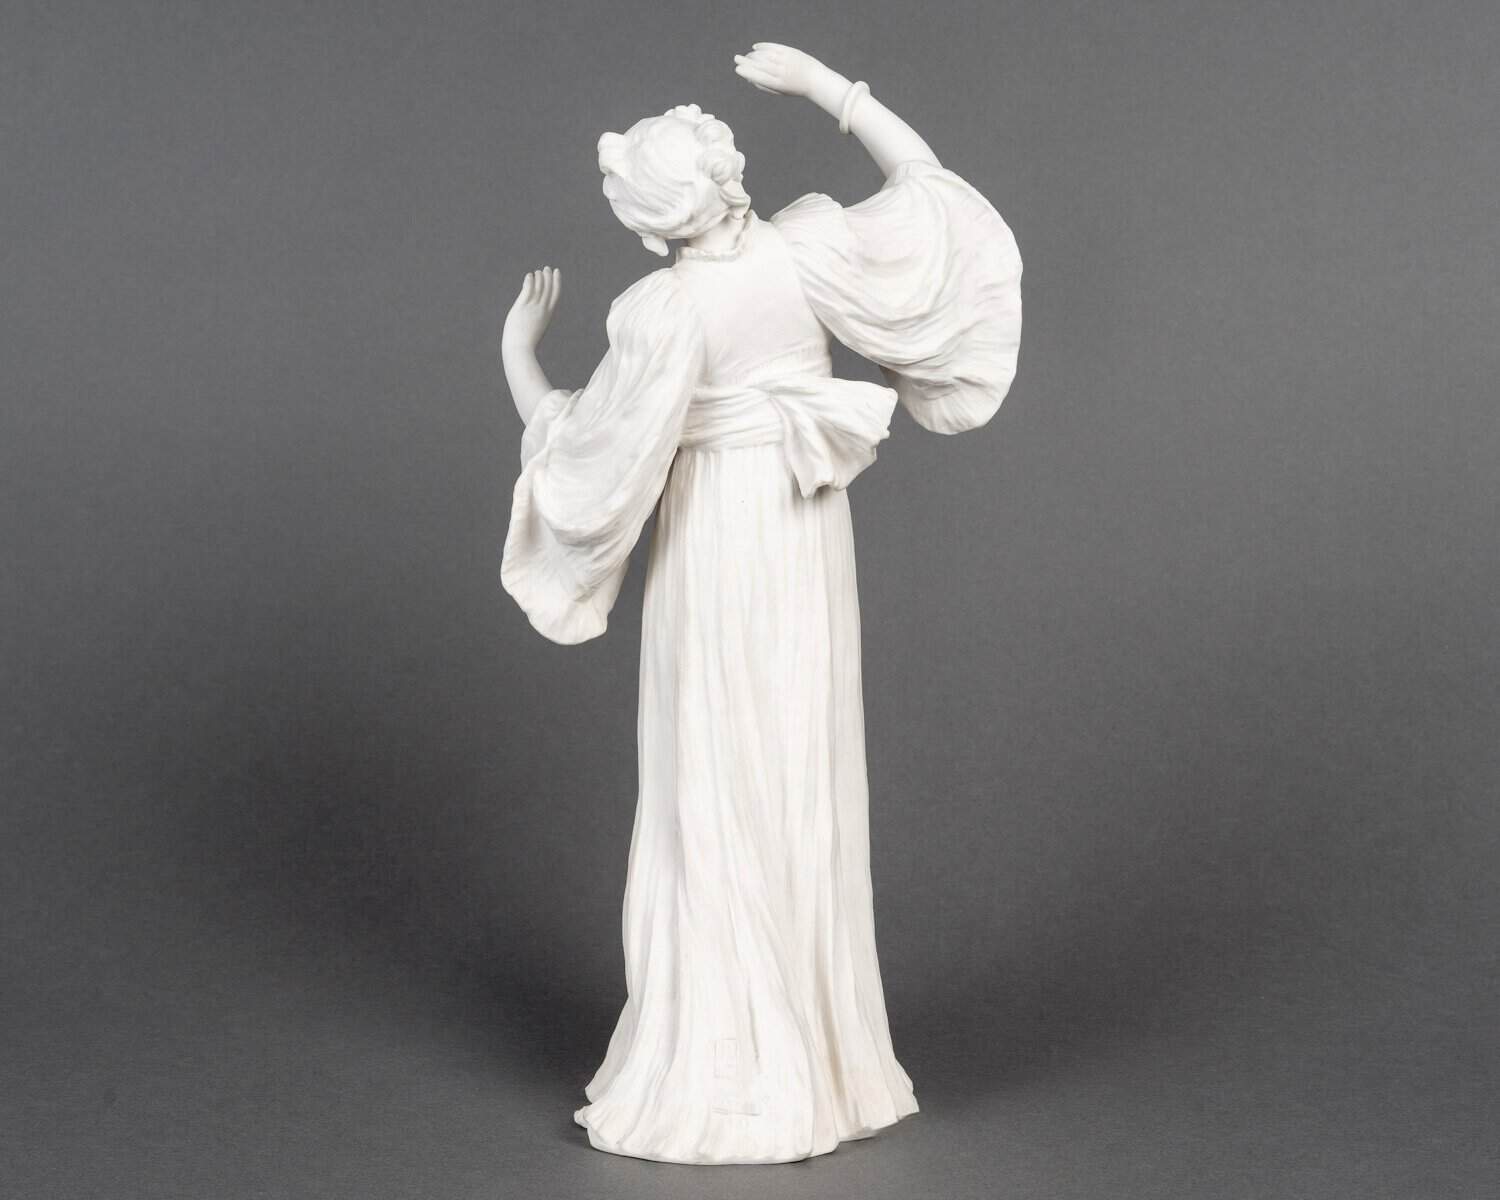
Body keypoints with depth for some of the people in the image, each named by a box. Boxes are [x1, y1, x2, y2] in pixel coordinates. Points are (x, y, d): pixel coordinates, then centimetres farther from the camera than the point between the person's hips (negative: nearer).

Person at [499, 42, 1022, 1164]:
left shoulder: (661, 314, -19)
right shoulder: (801, 249, -7)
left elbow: (586, 458, -12)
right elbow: (927, 186, 5)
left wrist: (518, 355, 2)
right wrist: (822, 82, 6)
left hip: (716, 549, -5)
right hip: (809, 537, 5)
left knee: (718, 808, 2)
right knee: (806, 790, 13)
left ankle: (726, 1083, 7)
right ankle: (823, 1059, 23)